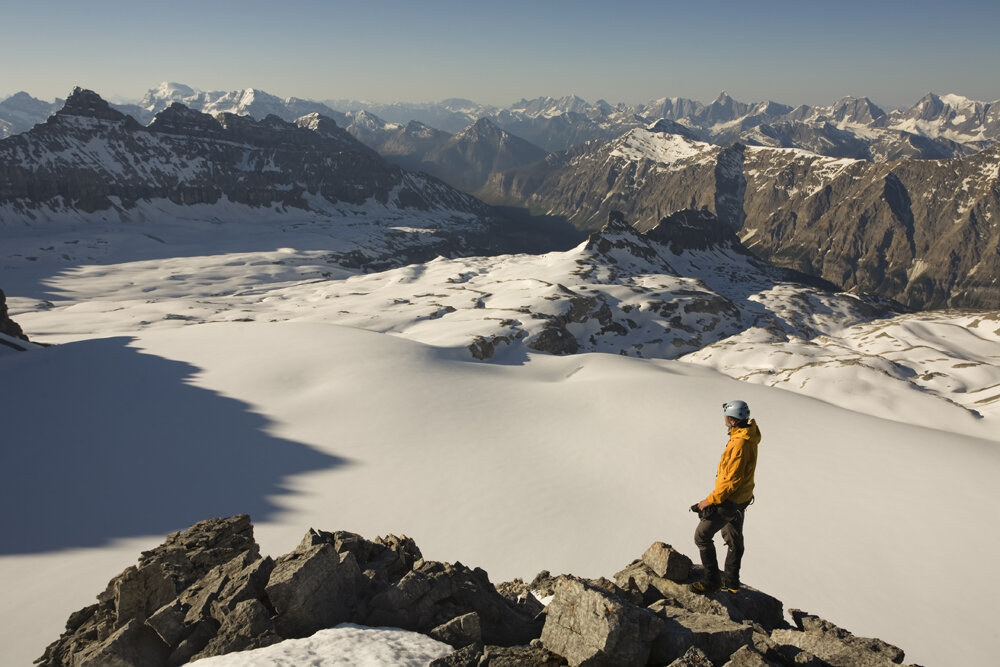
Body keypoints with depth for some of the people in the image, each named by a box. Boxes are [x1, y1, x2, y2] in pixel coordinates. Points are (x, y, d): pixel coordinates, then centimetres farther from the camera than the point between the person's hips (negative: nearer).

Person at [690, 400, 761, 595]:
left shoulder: (740, 444, -31)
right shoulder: (748, 435, 0)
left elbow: (731, 480, -29)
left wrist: (709, 501, -20)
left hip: (730, 500, -10)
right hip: (741, 498, 10)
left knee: (702, 536, 2)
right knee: (734, 539, 22)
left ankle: (711, 581, 11)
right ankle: (731, 582, 37)